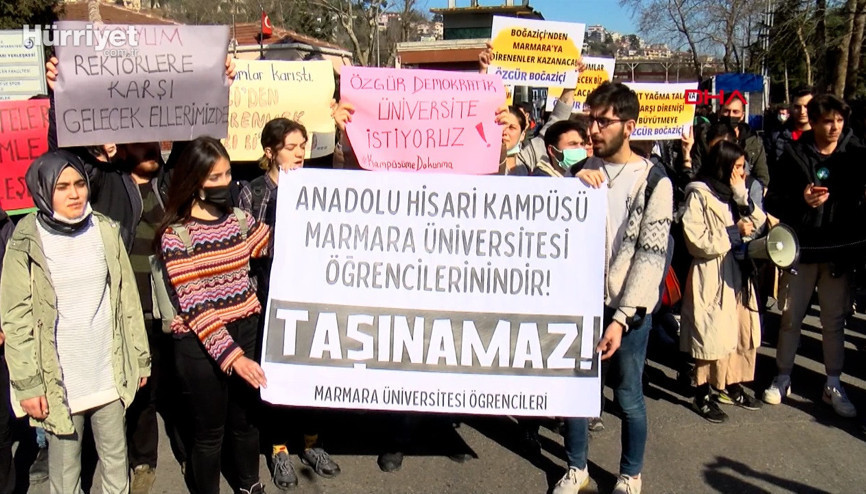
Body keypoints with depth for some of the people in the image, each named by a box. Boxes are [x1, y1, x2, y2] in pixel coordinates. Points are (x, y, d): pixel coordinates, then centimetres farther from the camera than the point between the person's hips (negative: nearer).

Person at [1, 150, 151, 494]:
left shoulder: (106, 231, -1)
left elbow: (127, 299, 5)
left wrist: (139, 358, 8)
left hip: (109, 372, 3)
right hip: (59, 378, -2)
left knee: (116, 459, 16)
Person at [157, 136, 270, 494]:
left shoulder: (239, 219, 4)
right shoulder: (176, 235, -12)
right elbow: (193, 306, -18)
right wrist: (232, 356, -26)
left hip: (246, 332, 5)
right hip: (201, 344, -4)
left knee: (246, 418, 19)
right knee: (210, 431, 12)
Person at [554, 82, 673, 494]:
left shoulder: (654, 182, -6)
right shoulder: (581, 172, 6)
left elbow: (651, 255, -11)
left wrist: (622, 317, -17)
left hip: (628, 306, -3)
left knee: (628, 396, 7)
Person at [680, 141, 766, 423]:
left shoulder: (733, 193, 13)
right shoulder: (699, 195, -11)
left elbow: (759, 224, 4)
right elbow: (698, 242, -18)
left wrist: (743, 196, -7)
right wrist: (734, 232, -12)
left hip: (738, 273, 8)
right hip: (711, 276, -8)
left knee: (741, 332, 13)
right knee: (711, 336, -1)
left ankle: (732, 386, 30)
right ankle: (703, 396, 12)